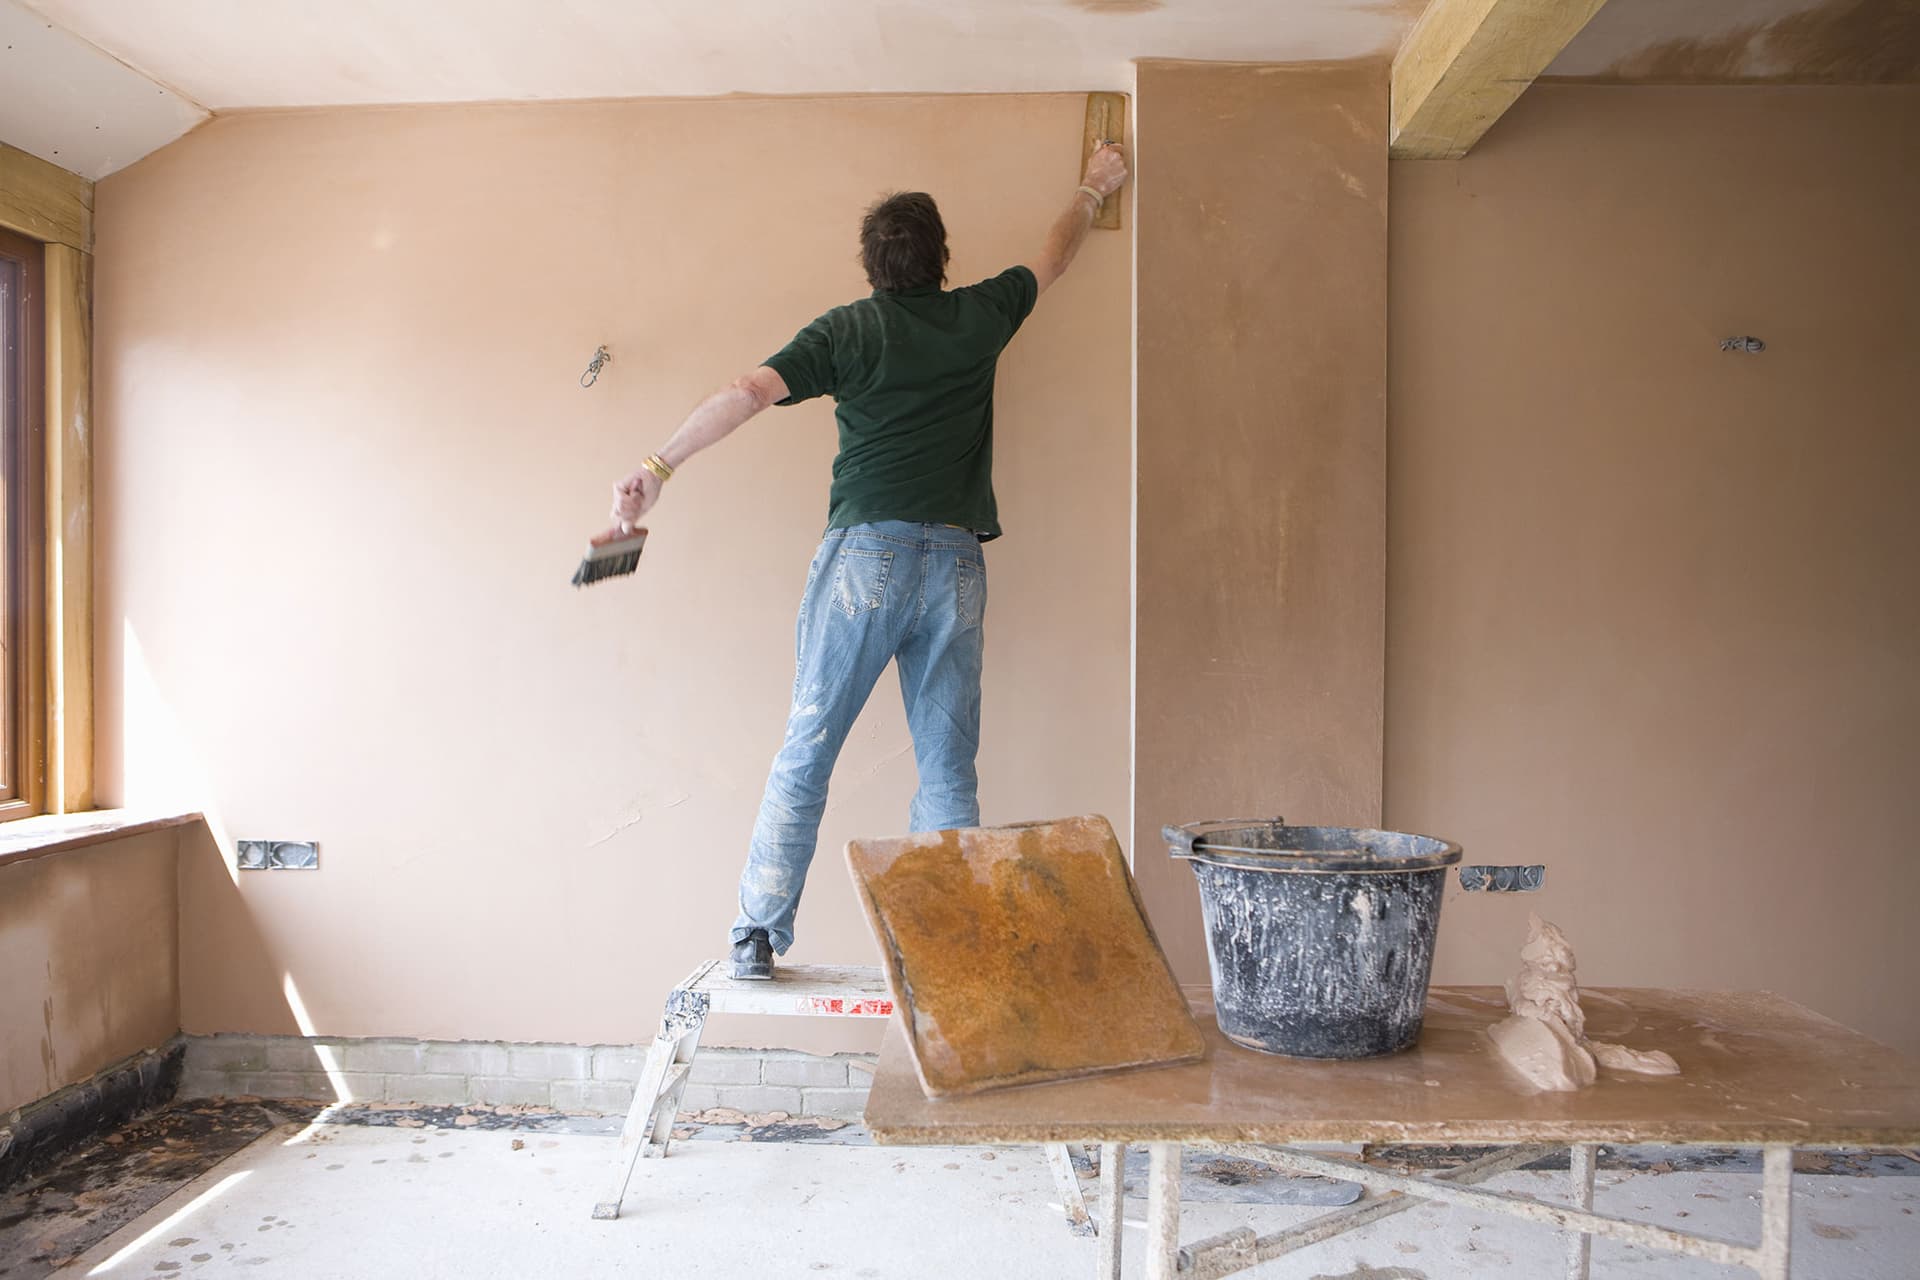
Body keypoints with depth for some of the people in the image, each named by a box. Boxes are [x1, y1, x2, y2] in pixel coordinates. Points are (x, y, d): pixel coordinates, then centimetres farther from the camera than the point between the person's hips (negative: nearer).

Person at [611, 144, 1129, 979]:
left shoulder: (847, 330, 4)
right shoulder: (979, 317, 12)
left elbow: (748, 392, -10)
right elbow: (1054, 257, 31)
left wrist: (659, 467, -9)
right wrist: (1093, 190, 48)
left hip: (866, 553, -2)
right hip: (955, 563, 2)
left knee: (805, 754, 2)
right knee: (948, 769, 5)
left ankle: (759, 936, 3)